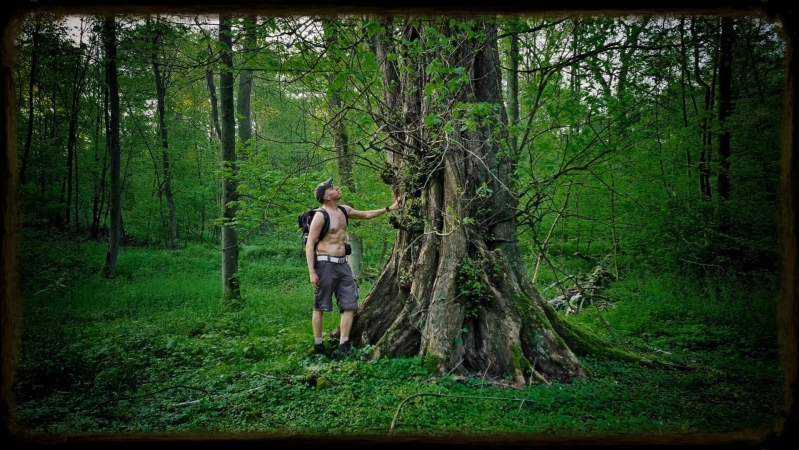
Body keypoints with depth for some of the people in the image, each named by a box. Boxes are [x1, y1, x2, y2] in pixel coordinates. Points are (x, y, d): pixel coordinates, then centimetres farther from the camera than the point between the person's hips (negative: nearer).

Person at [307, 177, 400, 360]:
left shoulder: (344, 210, 11)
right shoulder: (320, 216, -11)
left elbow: (365, 215, 28)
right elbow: (310, 245, -12)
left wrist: (389, 208, 23)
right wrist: (312, 272, -18)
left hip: (342, 264, 8)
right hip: (325, 264, -7)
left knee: (350, 305, 1)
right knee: (320, 307, 1)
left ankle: (343, 347, 4)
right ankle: (318, 348, 11)